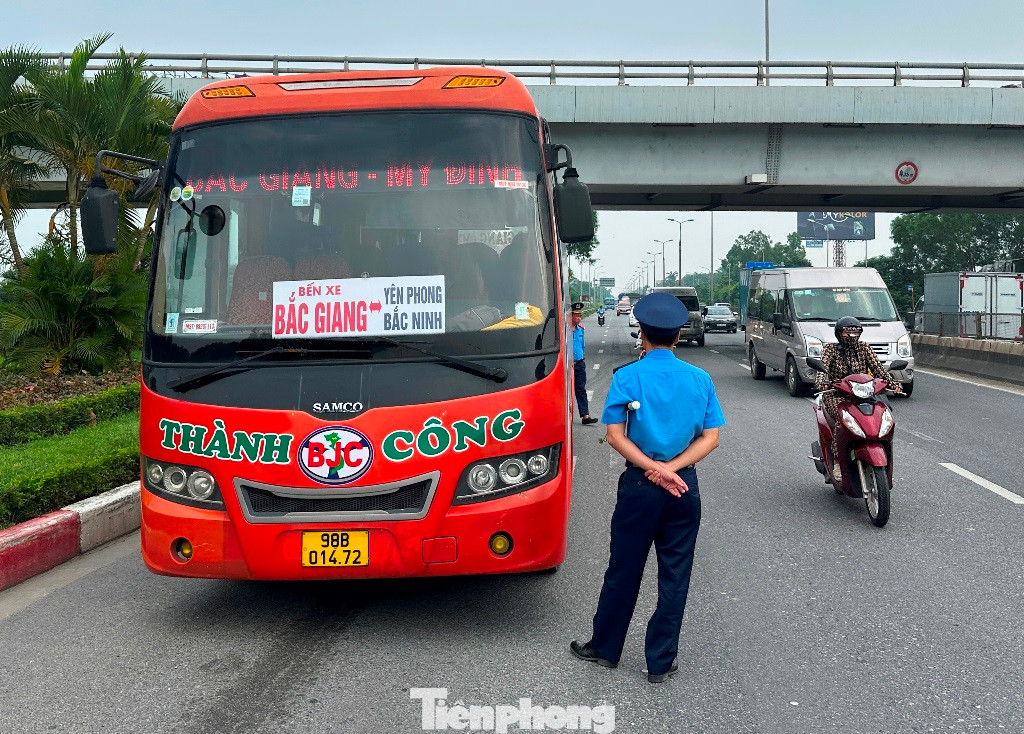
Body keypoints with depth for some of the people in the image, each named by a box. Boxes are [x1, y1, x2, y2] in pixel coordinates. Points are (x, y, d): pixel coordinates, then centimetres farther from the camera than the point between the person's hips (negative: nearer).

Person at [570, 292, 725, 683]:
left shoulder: (627, 377, -6)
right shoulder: (700, 379, 1)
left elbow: (615, 435, -12)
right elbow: (711, 437, -3)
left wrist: (652, 468, -13)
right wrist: (671, 468, -11)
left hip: (639, 485, -2)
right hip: (685, 486, 2)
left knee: (624, 569, 10)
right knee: (675, 574, 9)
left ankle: (605, 647, 25)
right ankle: (661, 661, 17)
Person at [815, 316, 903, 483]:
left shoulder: (864, 349, 10)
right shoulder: (830, 349, 3)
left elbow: (878, 368, -1)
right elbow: (823, 368, -14)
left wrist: (893, 383, -21)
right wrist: (822, 383, -37)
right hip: (836, 395, -3)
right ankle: (837, 462, -29)